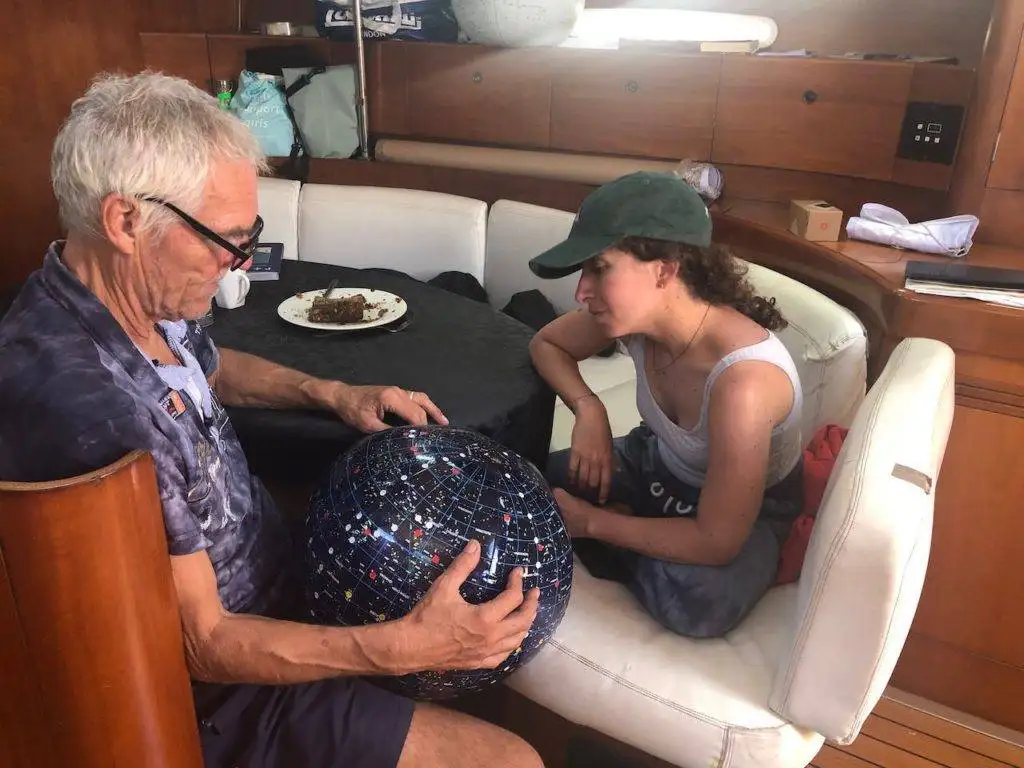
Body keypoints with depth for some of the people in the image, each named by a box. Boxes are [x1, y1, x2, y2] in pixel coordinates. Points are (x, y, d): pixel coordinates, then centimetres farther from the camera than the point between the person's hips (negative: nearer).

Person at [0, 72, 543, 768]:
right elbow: (204, 647, -27)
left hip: (275, 576, 9)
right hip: (223, 698, -8)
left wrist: (330, 392, 1)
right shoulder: (87, 409, -36)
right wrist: (407, 646, -34)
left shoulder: (142, 295, -8)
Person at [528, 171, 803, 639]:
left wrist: (592, 523, -23)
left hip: (746, 509, -4)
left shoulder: (743, 380, -40)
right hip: (657, 465, 5)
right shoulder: (637, 314, -21)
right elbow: (546, 344, -1)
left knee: (699, 601, -34)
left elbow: (716, 542, -33)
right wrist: (588, 409, -20)